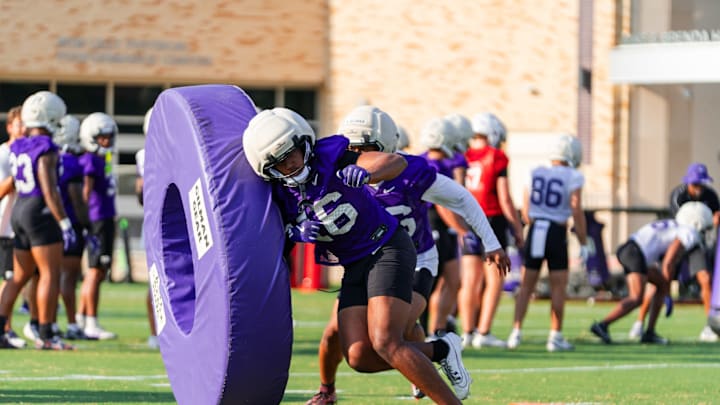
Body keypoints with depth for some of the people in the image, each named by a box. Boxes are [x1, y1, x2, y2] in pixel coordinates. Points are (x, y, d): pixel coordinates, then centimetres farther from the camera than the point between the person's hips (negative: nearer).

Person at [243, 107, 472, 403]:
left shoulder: (330, 157, -17)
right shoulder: (280, 195, -3)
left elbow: (397, 163, -23)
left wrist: (365, 173, -45)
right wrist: (297, 234, -12)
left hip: (388, 248, -6)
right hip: (355, 267, 6)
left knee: (385, 343, -22)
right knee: (359, 357, -7)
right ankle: (440, 351, 12)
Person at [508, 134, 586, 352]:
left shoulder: (534, 174, 6)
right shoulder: (572, 177, -6)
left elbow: (526, 212, 10)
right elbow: (577, 213, -9)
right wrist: (583, 243, -3)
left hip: (535, 230, 4)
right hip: (557, 233, -4)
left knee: (526, 286, 10)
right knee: (558, 286, 6)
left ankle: (516, 332, 2)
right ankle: (555, 336, 6)